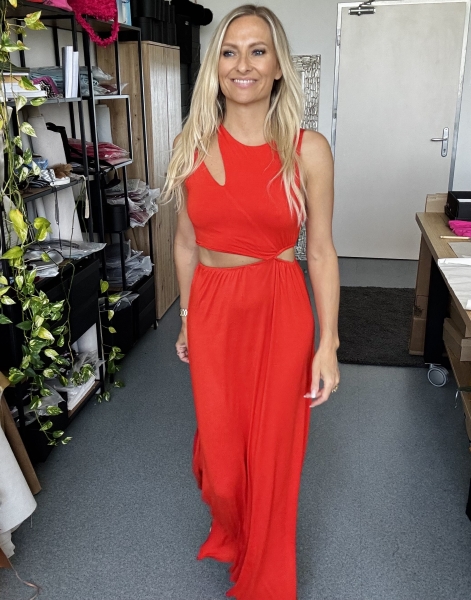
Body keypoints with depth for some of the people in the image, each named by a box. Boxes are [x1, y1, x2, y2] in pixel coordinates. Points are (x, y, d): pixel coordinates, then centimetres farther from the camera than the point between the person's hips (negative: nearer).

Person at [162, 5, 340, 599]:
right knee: (220, 447, 14)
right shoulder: (191, 145, 0)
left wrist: (327, 343, -6)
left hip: (280, 313, -1)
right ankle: (231, 533, 52)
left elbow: (321, 251, -4)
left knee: (273, 454, 11)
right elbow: (186, 241, 8)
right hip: (213, 311, 2)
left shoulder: (308, 150, -7)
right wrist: (187, 317, 12)